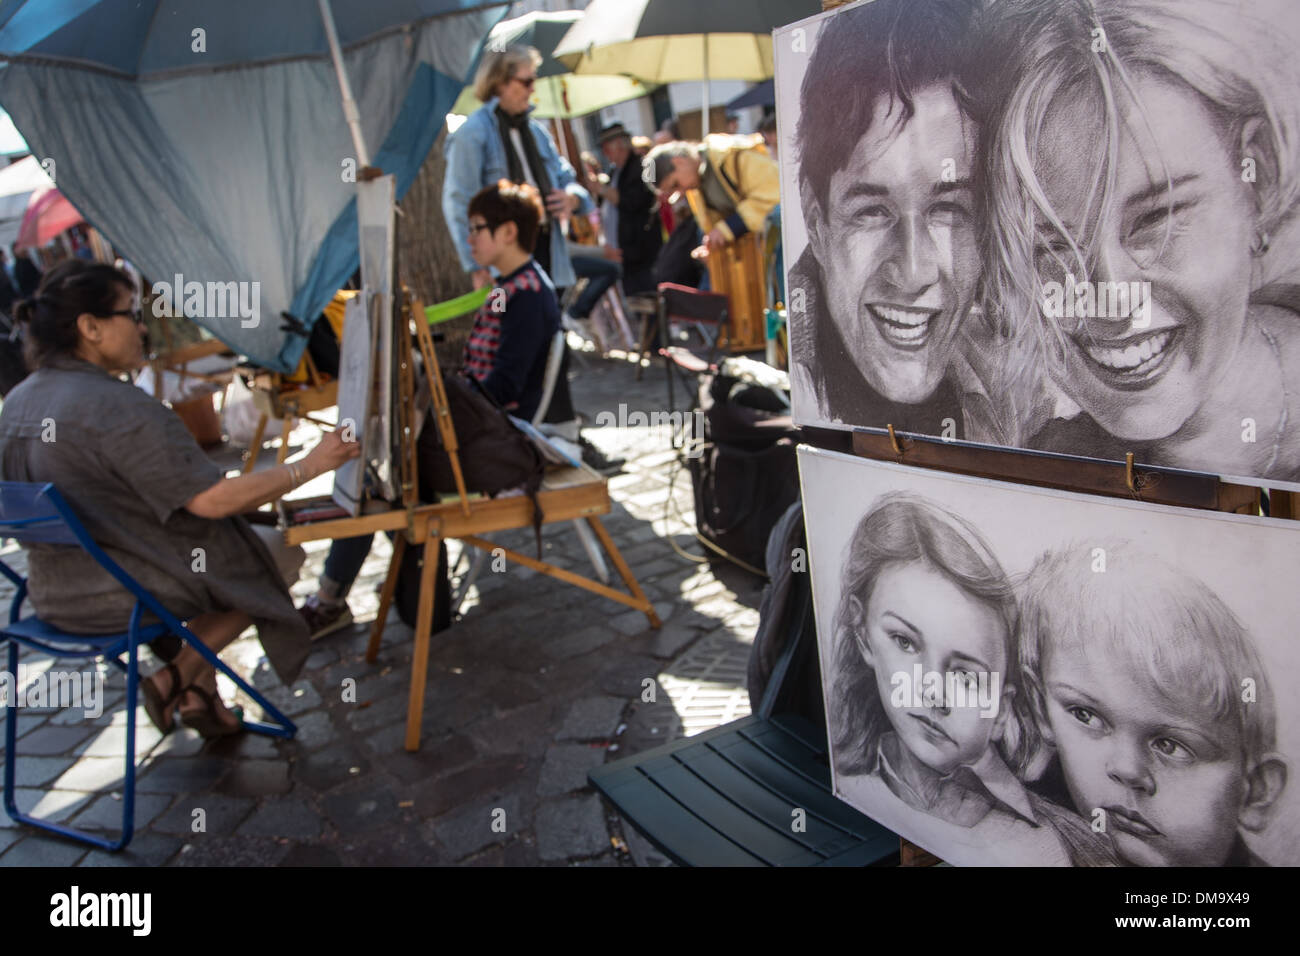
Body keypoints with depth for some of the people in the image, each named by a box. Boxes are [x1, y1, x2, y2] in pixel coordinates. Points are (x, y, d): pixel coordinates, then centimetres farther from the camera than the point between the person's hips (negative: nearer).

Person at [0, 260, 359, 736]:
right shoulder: (119, 407, -25)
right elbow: (213, 500, -27)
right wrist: (308, 466, -18)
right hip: (127, 592, -9)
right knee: (282, 550, 11)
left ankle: (200, 695, 23)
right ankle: (178, 678, 4)